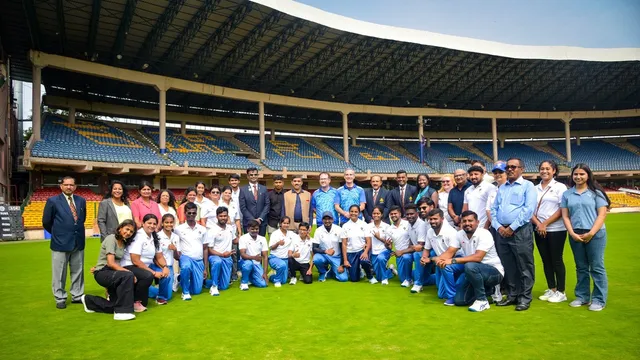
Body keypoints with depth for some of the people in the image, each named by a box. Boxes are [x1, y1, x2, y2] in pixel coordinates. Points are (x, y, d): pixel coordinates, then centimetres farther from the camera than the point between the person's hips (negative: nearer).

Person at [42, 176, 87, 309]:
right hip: (60, 242, -4)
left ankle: (77, 296, 23)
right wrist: (57, 233, 10)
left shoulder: (81, 200, 7)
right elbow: (46, 222, 1)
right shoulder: (53, 201, -5)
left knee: (78, 272, 11)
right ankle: (60, 299, 17)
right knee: (59, 273, 4)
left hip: (78, 242, 4)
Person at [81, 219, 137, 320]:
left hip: (113, 274, 8)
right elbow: (111, 263, -22)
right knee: (128, 276, -36)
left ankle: (89, 301, 29)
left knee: (115, 307, 4)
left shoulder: (124, 243, 12)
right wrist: (128, 271, -25)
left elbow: (116, 262, 10)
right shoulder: (111, 239, -13)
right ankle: (122, 311, -29)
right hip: (103, 273, -8)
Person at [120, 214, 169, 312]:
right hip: (129, 266, -8)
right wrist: (153, 272, -22)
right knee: (148, 276, -33)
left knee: (164, 275, -13)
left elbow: (159, 257, 10)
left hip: (145, 267, 8)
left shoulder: (154, 237, 8)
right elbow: (135, 261, -21)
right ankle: (135, 302, -11)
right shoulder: (138, 237, -15)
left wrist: (165, 267, -11)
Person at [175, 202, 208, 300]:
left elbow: (205, 249, 9)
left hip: (199, 261, 3)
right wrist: (179, 258, -13)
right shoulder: (179, 229, 0)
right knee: (186, 267, -39)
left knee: (197, 290, 0)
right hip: (186, 257, -3)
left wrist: (205, 268, 7)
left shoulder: (202, 229, 8)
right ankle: (185, 292, -15)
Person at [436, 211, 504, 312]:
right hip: (475, 272, 7)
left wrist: (453, 260, -38)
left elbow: (478, 257, -33)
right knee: (459, 301, -3)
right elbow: (449, 252, -6)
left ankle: (482, 300, -16)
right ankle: (487, 291, 22)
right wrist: (439, 259, -30)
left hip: (494, 271, -7)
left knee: (470, 266, -36)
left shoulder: (484, 234, -22)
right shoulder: (460, 234, -1)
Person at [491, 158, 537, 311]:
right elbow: (493, 209, 13)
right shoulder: (501, 188, 18)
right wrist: (498, 226, -3)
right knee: (508, 266, 11)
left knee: (524, 267, 1)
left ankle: (525, 298, 11)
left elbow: (528, 209, -12)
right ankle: (512, 295, 22)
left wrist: (512, 227, -15)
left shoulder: (528, 186, 0)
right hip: (501, 232, 6)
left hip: (520, 231, -5)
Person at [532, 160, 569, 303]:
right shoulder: (535, 188, 11)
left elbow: (562, 209, -9)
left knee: (556, 260, 0)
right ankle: (551, 289, 21)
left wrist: (545, 223, -12)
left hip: (556, 230, -5)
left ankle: (561, 292, 11)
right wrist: (538, 224, -7)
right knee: (546, 260, 10)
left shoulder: (560, 187, -2)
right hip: (539, 230, 5)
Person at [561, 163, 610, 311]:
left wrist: (591, 233, -13)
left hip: (595, 234, -3)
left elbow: (602, 214, -5)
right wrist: (572, 233, -8)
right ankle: (582, 296, 21)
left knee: (597, 267, 1)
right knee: (581, 267, 12)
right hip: (576, 235, 3)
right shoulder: (567, 194, 8)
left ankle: (599, 299, 10)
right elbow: (565, 216, 5)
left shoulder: (596, 192, 1)